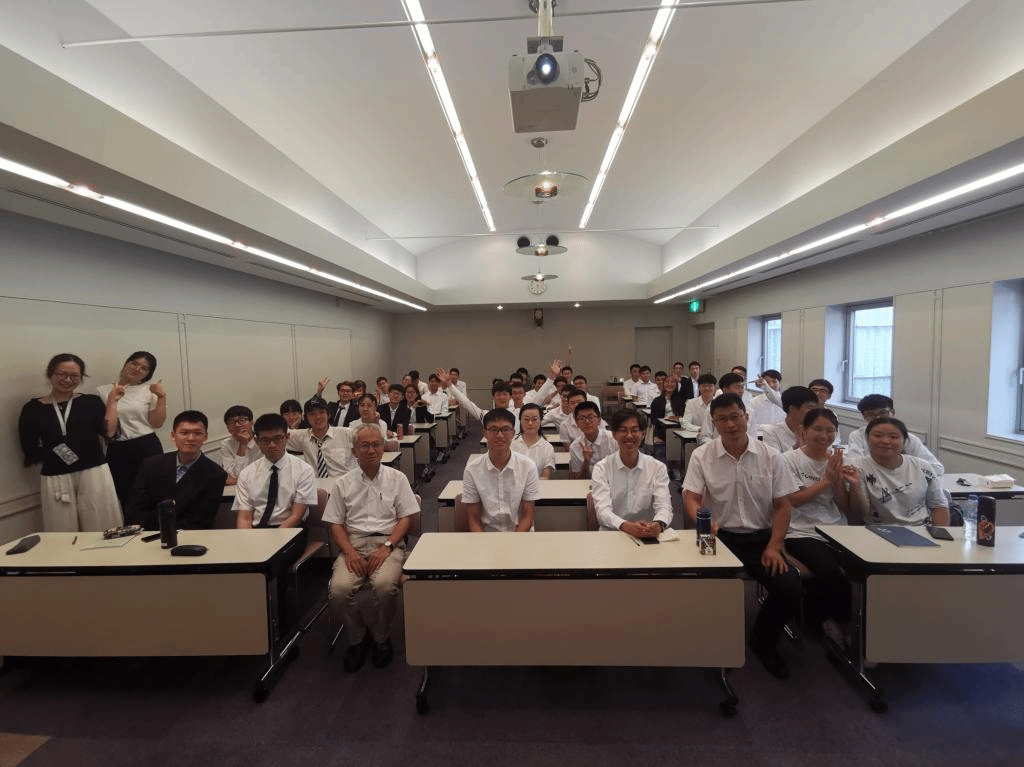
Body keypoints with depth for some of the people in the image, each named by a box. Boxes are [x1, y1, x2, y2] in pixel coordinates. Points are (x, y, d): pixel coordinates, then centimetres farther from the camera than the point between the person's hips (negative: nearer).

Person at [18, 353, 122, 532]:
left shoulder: (92, 402, 6)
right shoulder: (32, 408, 6)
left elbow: (109, 432, -4)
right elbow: (29, 450, 5)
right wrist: (49, 454, -10)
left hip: (94, 473, 0)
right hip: (55, 479, 1)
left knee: (102, 533, 2)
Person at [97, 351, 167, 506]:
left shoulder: (150, 390, 4)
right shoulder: (103, 391, 6)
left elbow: (156, 423, -3)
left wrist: (162, 397, -12)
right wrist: (112, 400, -8)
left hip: (147, 448, -1)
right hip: (116, 451, 1)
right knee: (125, 496, 8)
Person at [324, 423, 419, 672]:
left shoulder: (396, 478, 10)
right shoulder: (342, 484, 14)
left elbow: (405, 518, 5)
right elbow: (336, 524, 10)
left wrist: (386, 546, -10)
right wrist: (350, 552, -8)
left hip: (388, 542, -1)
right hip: (354, 543, 2)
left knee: (385, 585, -31)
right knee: (338, 589, -26)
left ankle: (381, 637, 1)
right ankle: (357, 637, 5)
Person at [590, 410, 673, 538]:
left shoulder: (657, 468, 7)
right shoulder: (601, 468, 0)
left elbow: (664, 506, -5)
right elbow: (603, 510, -12)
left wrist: (658, 524, -30)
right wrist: (626, 526, -33)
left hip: (647, 537, 1)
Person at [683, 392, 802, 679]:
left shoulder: (771, 456, 1)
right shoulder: (701, 456, -4)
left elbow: (782, 505, 3)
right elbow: (690, 498, -9)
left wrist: (773, 547, -8)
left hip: (760, 538, 2)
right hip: (720, 537, -2)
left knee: (791, 589, -17)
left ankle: (763, 642, 16)